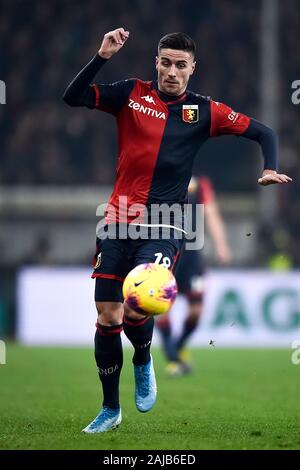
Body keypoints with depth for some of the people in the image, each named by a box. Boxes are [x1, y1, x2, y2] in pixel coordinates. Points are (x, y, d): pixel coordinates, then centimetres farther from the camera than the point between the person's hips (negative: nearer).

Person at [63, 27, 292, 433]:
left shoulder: (204, 111, 3)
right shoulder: (132, 94, 3)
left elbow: (263, 133, 10)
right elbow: (73, 97, -5)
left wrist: (270, 170, -6)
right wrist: (102, 58, -15)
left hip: (163, 228, -1)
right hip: (117, 223, 2)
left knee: (136, 308, -21)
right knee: (108, 317, 2)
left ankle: (143, 362, 15)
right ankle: (110, 408, 19)